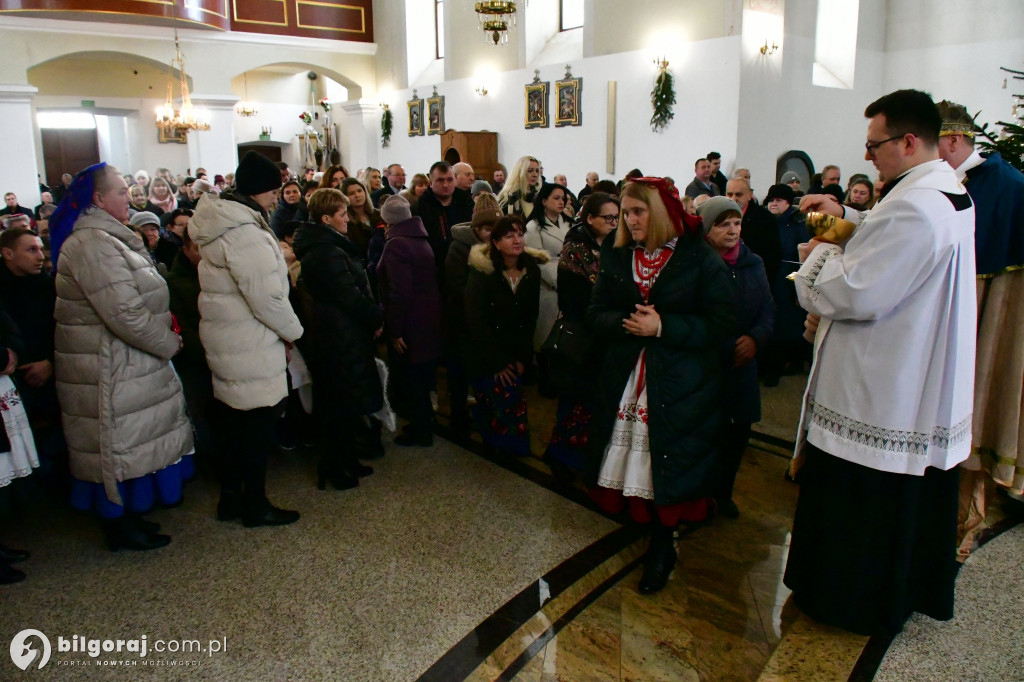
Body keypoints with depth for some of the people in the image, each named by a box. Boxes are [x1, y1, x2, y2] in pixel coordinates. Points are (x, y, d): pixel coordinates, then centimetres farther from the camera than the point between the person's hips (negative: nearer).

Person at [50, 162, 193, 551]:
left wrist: (165, 334, 6)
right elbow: (124, 313, -26)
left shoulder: (106, 238, 14)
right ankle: (119, 527, 18)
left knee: (126, 444, 18)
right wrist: (168, 343, -14)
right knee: (118, 445, 2)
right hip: (109, 369, -10)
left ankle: (123, 517, 31)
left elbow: (135, 301, 19)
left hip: (123, 362, 10)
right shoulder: (92, 244, -21)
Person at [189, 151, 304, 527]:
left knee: (230, 417, 17)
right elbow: (266, 297, -23)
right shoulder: (245, 233, -22)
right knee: (259, 419, 2)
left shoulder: (222, 222, 11)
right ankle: (255, 506, 16)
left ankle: (230, 496, 31)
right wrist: (291, 330, -7)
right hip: (250, 344, -10)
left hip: (226, 337, 10)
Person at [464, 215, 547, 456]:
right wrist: (498, 362, -16)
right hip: (485, 356, -4)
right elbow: (476, 321, -17)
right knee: (501, 404, -7)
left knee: (513, 403, 5)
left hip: (516, 356, 4)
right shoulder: (481, 272, -16)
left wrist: (522, 358, -5)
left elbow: (531, 318, 2)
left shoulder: (532, 270, -3)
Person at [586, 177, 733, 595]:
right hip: (625, 381, 4)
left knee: (667, 465, 2)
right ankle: (637, 519, 28)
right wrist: (625, 322, -16)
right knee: (630, 463, 5)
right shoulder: (617, 258, 7)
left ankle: (661, 548, 20)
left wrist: (663, 327, -21)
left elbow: (719, 325, -11)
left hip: (679, 386, -3)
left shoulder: (701, 259, -6)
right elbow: (596, 313, 5)